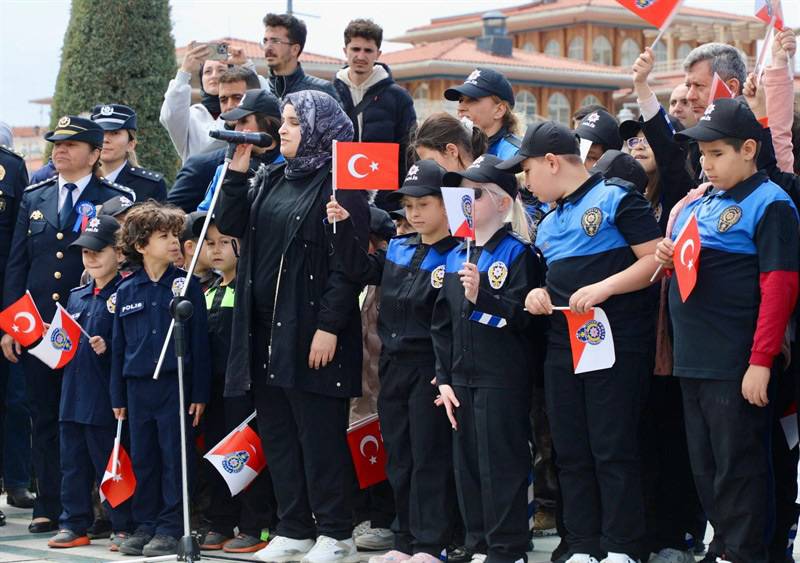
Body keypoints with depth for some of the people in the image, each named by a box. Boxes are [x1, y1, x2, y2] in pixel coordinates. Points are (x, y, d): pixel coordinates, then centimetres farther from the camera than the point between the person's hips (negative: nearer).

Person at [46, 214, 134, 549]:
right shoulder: (76, 297, 16)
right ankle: (74, 524, 19)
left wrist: (107, 348, -24)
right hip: (73, 393, 7)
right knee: (73, 462, 11)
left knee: (109, 464, -1)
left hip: (105, 395, -7)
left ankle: (125, 527, 9)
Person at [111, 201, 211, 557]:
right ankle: (145, 524, 18)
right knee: (143, 458, 9)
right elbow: (119, 346, 11)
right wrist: (118, 396, 9)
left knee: (174, 457, 0)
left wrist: (199, 392, -6)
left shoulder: (186, 285, -2)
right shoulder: (126, 291, 6)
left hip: (175, 384, -3)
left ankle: (170, 527, 7)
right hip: (138, 386, 3)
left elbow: (199, 340, -2)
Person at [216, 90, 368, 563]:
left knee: (320, 433, -3)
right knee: (277, 432, 10)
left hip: (312, 331, -8)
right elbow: (231, 224, 10)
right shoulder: (270, 179, 16)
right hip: (264, 328, 8)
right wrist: (237, 171, 0)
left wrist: (329, 326, -19)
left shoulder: (339, 184, -8)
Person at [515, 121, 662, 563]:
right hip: (562, 346, 8)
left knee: (614, 450, -5)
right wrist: (540, 294, 6)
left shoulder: (616, 199, -5)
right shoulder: (548, 223, 19)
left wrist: (604, 287, -20)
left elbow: (656, 259, -12)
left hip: (616, 344, -8)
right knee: (571, 452, 8)